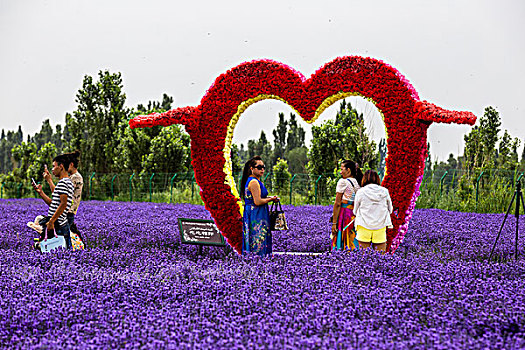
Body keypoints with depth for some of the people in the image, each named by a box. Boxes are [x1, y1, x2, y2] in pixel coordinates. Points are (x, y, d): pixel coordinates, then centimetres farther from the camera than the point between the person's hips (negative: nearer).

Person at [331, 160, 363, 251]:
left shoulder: (343, 182, -5)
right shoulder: (359, 183, 12)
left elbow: (337, 203, -8)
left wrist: (334, 223, -8)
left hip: (343, 213, -6)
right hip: (356, 215, 6)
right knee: (353, 243, 8)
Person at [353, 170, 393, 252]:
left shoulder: (360, 192, -3)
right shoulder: (384, 191, 1)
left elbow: (355, 211, 7)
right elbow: (390, 210, 11)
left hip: (364, 227, -1)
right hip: (380, 226, 1)